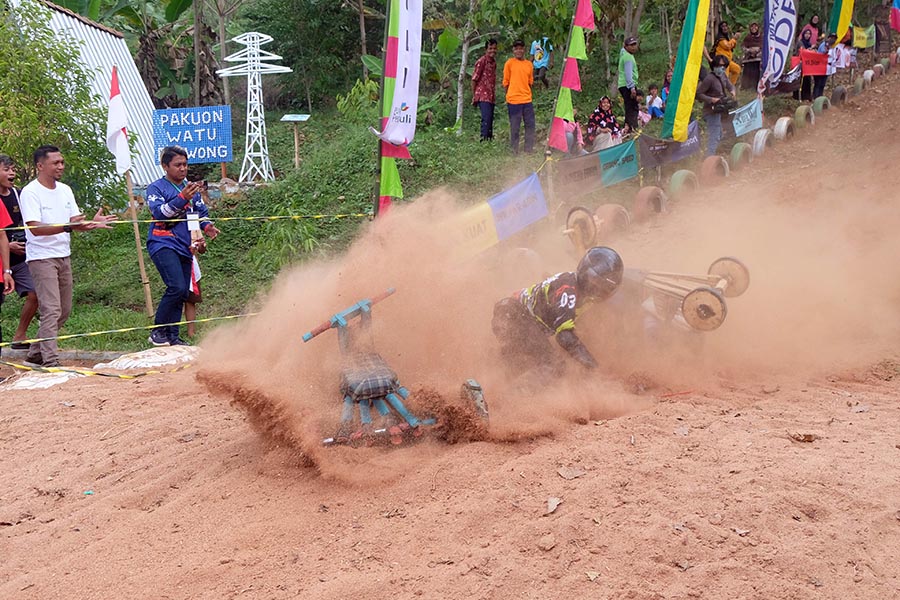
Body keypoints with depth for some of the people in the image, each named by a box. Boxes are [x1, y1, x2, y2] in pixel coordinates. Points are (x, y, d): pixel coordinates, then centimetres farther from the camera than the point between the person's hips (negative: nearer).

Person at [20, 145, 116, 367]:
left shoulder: (65, 190, 10)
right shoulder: (30, 192, -13)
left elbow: (76, 223, 11)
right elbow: (35, 228, -24)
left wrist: (92, 223, -11)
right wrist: (67, 227, -36)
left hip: (64, 257, 8)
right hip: (42, 258, -8)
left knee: (64, 310, 12)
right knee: (51, 310, -13)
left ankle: (36, 353, 25)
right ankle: (50, 361, -10)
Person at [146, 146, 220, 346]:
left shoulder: (192, 188, 17)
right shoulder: (156, 188, -1)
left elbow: (202, 212, 22)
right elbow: (159, 212, -16)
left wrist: (207, 226, 0)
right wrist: (182, 198, -27)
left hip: (185, 247, 7)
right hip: (163, 244, -6)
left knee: (182, 292, 6)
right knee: (177, 287, -20)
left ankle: (172, 337, 15)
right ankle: (157, 331, -7)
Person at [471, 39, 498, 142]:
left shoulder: (494, 62, 15)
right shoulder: (481, 61, -8)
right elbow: (474, 79, -7)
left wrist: (494, 96, 18)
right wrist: (474, 96, -6)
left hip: (491, 96, 8)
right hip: (483, 95, -8)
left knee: (490, 119, 7)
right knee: (486, 118, -18)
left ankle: (490, 139, 11)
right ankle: (484, 139, -20)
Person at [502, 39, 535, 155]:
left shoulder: (529, 64, 12)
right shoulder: (509, 63, -1)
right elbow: (505, 82, 2)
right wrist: (511, 94, 1)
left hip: (527, 100, 5)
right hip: (514, 100, -5)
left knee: (530, 124, 5)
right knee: (515, 127, -1)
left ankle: (529, 149, 13)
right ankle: (515, 151, 8)